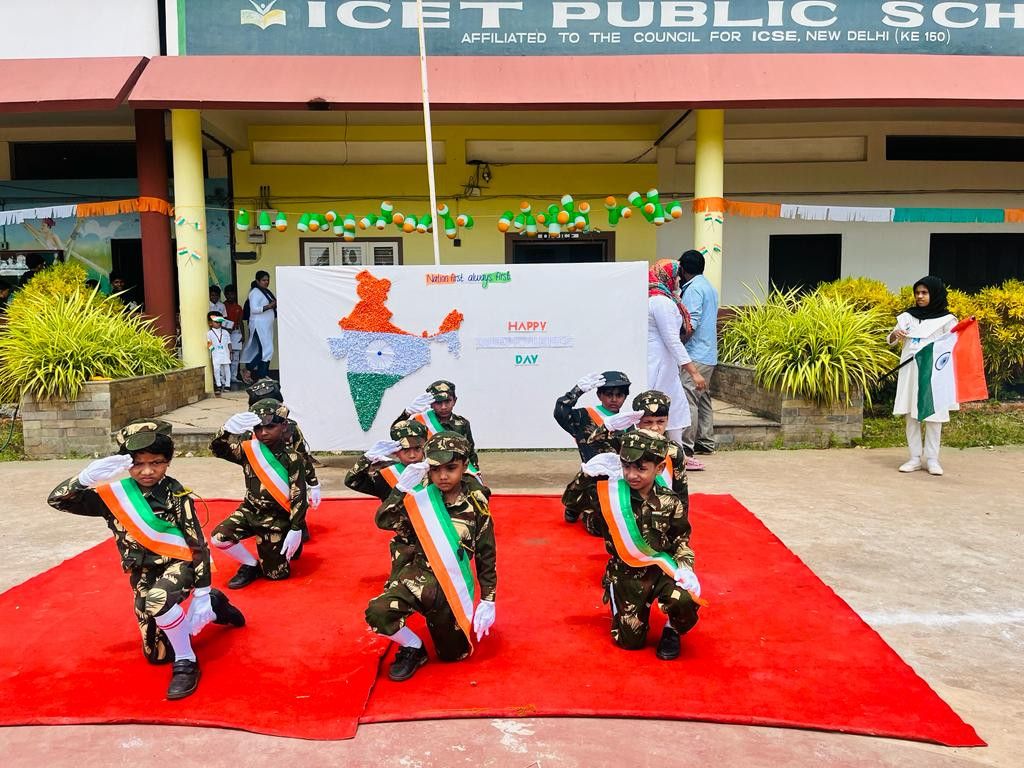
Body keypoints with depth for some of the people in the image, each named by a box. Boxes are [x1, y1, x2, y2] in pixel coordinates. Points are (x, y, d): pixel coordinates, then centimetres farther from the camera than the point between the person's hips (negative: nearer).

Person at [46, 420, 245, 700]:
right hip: (143, 575, 5)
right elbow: (57, 500, -10)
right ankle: (214, 606, 34)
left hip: (178, 564, -5)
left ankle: (186, 663, -18)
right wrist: (87, 476, -31)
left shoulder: (175, 495, -14)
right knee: (157, 655, 13)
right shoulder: (114, 493, -5)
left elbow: (198, 545, -13)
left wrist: (201, 595, -17)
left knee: (157, 600, -40)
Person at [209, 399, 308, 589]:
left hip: (277, 520, -4)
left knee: (277, 574, 2)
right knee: (218, 538, -21)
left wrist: (296, 530, -18)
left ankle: (292, 546, 34)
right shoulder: (249, 449, -5)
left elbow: (298, 496, -15)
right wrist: (228, 429, -36)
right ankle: (250, 566, 5)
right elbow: (218, 449, -14)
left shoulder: (291, 458, -17)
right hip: (250, 510, 4)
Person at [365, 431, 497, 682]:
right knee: (377, 613, -29)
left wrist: (488, 600, 2)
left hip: (451, 585, 1)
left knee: (453, 654, 10)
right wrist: (402, 488, -31)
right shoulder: (420, 496, -8)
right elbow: (383, 521, -18)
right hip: (418, 574, -1)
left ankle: (437, 621, 42)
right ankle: (413, 649, 2)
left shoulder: (476, 506, -7)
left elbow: (486, 554, 2)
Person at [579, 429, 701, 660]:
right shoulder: (612, 494, -8)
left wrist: (685, 567, -15)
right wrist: (589, 474, -18)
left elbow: (681, 540, 3)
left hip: (661, 569, 0)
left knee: (685, 600, -33)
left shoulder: (669, 502, -5)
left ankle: (671, 632, 4)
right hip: (626, 574, 0)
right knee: (630, 641, -1)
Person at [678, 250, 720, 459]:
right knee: (703, 399, 13)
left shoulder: (693, 288, -11)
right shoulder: (709, 286, 19)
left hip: (695, 355, -10)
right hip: (709, 355, 10)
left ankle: (686, 446, -10)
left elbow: (691, 323, -20)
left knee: (688, 399, -10)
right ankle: (706, 443, 18)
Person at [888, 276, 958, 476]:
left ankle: (932, 459, 6)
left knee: (933, 415, 0)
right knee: (910, 414, 3)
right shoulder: (908, 316, 10)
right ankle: (914, 458, 9)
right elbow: (891, 341, 9)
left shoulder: (945, 319, 1)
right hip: (909, 371, 3)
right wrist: (895, 334, -13)